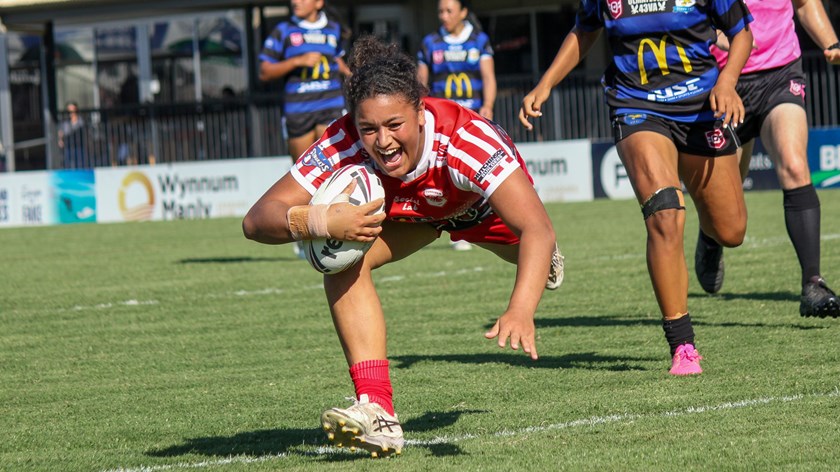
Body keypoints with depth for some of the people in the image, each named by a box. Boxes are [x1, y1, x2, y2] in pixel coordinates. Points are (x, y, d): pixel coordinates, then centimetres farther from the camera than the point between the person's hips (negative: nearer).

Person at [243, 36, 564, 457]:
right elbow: (256, 220, -42)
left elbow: (537, 228, -54)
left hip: (481, 201, -1)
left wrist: (521, 312, -70)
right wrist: (322, 222, -63)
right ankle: (377, 413, -28)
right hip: (410, 213, 1)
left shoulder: (466, 140, -47)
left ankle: (544, 262, 65)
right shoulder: (343, 147, -40)